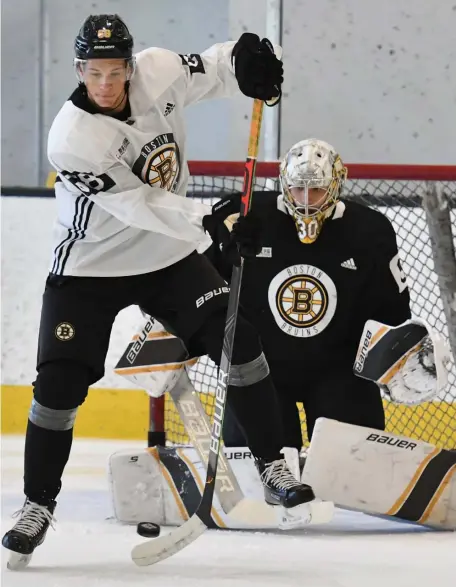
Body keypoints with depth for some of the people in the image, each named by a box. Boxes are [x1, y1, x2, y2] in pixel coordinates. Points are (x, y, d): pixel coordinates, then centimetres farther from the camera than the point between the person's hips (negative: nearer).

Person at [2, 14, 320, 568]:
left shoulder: (157, 72, -13)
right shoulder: (72, 137, -27)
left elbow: (209, 69, 4)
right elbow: (137, 206, -30)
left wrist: (245, 59, -19)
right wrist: (208, 221, -38)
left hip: (170, 255, 4)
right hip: (90, 268, -4)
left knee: (239, 340, -7)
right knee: (59, 384, -8)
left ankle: (273, 467, 3)